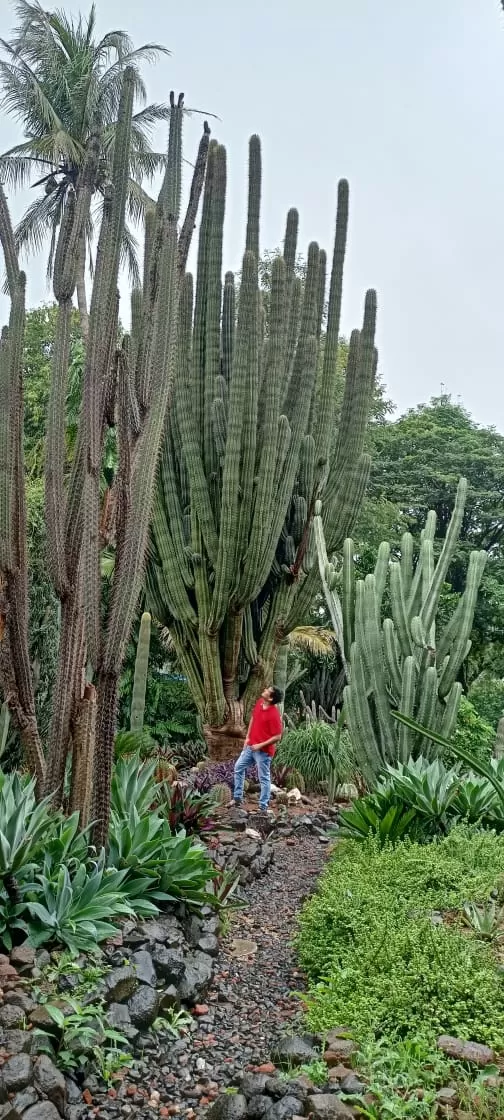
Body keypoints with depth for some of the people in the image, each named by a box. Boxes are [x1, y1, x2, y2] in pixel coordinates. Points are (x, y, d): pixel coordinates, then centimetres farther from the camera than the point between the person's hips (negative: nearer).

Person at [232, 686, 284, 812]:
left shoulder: (274, 715, -25)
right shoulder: (259, 702, -2)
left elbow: (277, 737, -21)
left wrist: (260, 745, -19)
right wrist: (248, 737, 10)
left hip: (263, 751, -9)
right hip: (250, 746, 9)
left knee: (264, 778, 4)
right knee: (238, 767, 17)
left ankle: (263, 807, 15)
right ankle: (238, 798, 29)